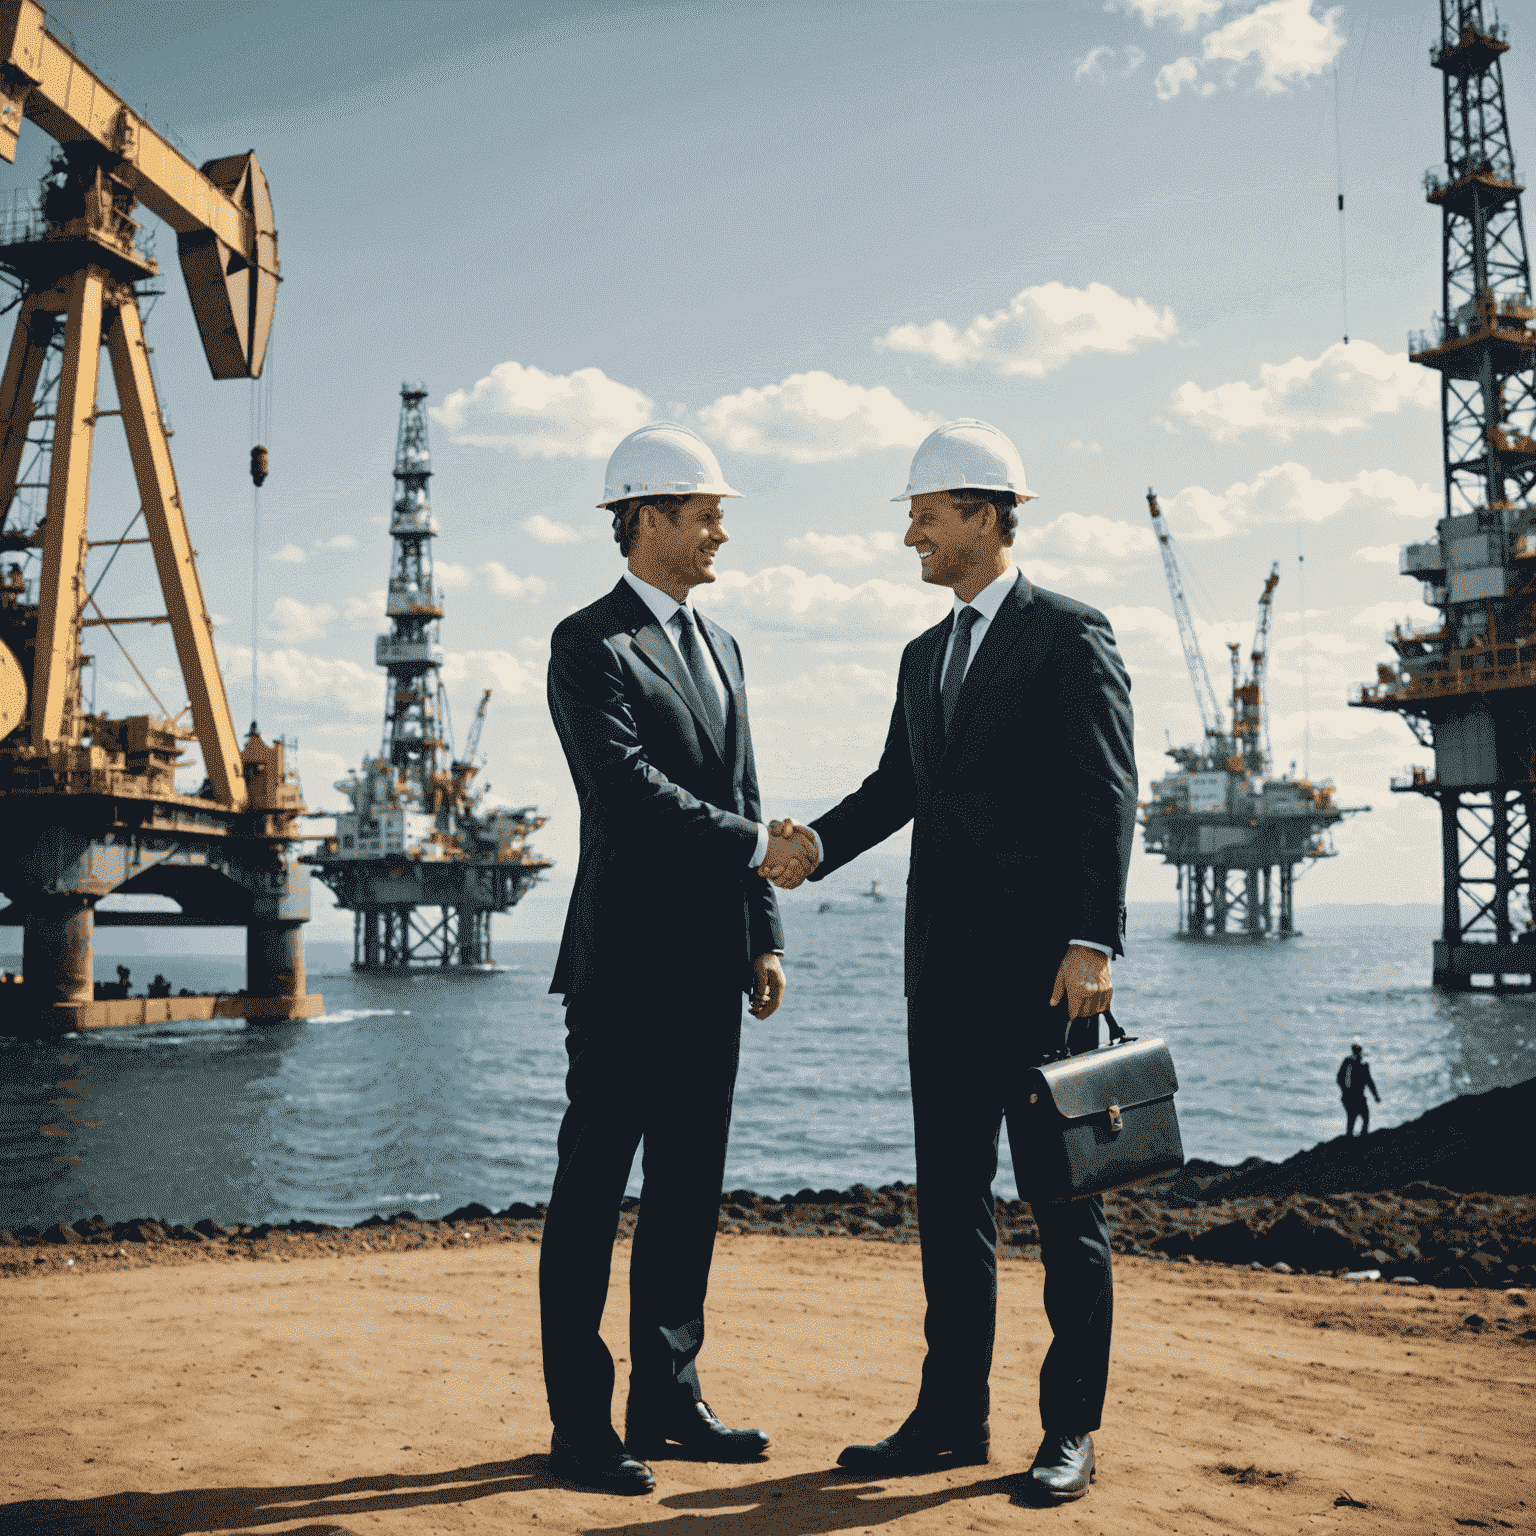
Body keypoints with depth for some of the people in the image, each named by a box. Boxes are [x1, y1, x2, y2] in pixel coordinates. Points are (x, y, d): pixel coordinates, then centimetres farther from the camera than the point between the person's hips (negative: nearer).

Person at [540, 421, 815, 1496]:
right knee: (593, 1192, 0)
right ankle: (581, 1424, 7)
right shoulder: (590, 645, -7)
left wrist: (765, 936, 12)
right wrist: (755, 846, -16)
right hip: (627, 964, -8)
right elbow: (627, 786, -19)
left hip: (709, 970, 8)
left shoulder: (721, 647, 18)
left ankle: (669, 1398, 22)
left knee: (690, 1189, 12)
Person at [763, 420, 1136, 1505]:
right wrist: (820, 840, -1)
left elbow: (1107, 799, -11)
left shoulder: (1070, 637, -5)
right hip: (947, 963, 7)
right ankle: (953, 1415, 21)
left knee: (1062, 1196, 2)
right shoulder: (925, 655, 18)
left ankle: (1072, 1430, 12)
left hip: (1043, 964, -7)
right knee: (949, 1195, 11)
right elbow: (898, 784, 18)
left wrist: (1092, 943, -18)